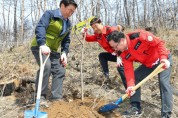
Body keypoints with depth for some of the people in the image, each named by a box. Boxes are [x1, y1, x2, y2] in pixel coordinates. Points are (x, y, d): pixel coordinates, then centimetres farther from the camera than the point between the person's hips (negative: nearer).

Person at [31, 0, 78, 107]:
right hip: (39, 46, -8)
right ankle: (41, 96, -19)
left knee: (60, 71, 1)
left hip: (53, 50, 8)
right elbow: (40, 28, -24)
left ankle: (56, 97, 7)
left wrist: (64, 52, 1)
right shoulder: (50, 14, -10)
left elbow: (66, 40, 18)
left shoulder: (68, 24, 12)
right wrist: (42, 44, -39)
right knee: (46, 66, -29)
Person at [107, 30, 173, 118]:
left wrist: (163, 58, -37)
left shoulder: (138, 36, -33)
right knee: (135, 78, -1)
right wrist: (130, 85, -28)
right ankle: (136, 107, 5)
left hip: (163, 60, -7)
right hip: (148, 64, 7)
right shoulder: (125, 54, -12)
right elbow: (128, 69, -15)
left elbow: (159, 42, -28)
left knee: (164, 82, -19)